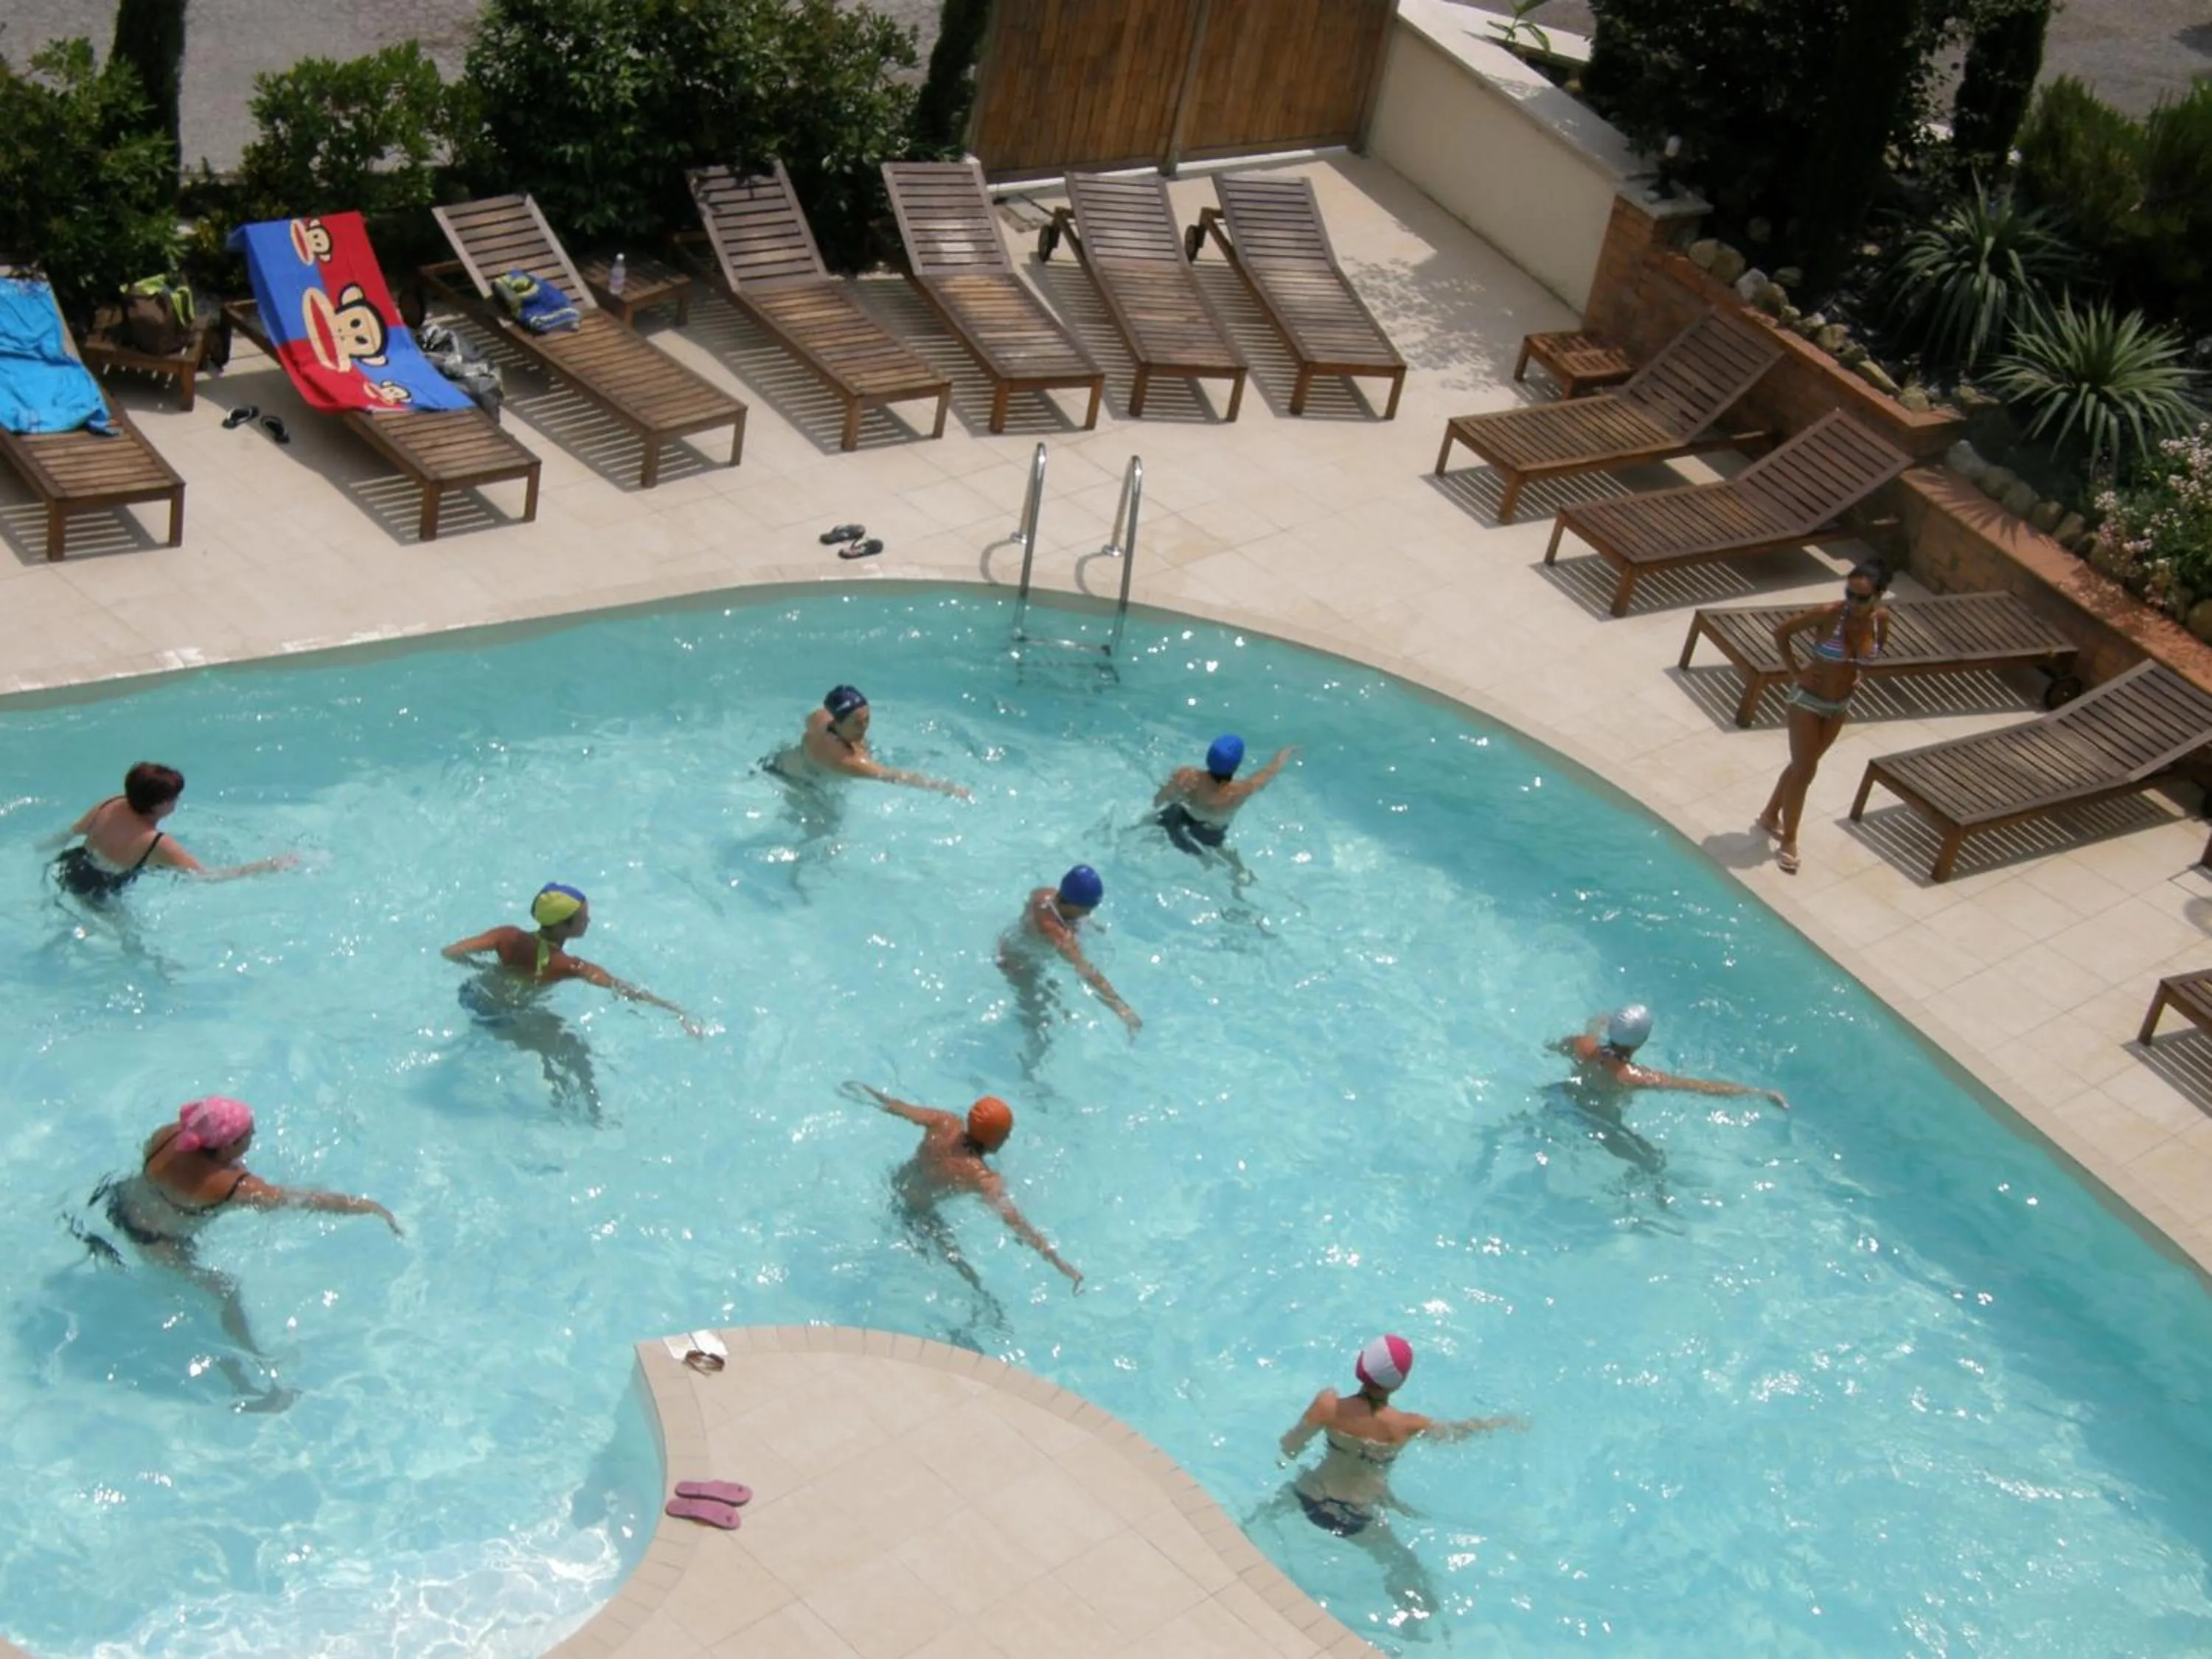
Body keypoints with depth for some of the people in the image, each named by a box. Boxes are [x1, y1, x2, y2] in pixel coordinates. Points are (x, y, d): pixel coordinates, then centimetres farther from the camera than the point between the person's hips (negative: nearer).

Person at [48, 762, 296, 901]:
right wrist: (271, 865, -34)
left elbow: (73, 831, 4)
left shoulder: (112, 805, -15)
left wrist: (47, 845, 28)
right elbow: (209, 876, -36)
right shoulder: (157, 844, -34)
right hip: (94, 895, -7)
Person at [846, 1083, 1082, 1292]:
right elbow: (1017, 1223, -46)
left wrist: (863, 1090, 11)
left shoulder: (944, 1123, -25)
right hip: (917, 1209, -6)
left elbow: (896, 1106, -9)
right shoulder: (982, 1178, -40)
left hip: (901, 1182, 6)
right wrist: (1059, 1263, -49)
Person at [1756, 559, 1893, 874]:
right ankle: (1788, 841, 13)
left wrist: (1857, 673, 3)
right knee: (1805, 770, -1)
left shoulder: (1881, 617, -13)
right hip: (1808, 700, -5)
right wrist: (1796, 671, -12)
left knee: (1804, 765, 19)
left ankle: (1771, 815, 41)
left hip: (1840, 704, 5)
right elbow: (1781, 633, -15)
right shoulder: (1828, 614, -27)